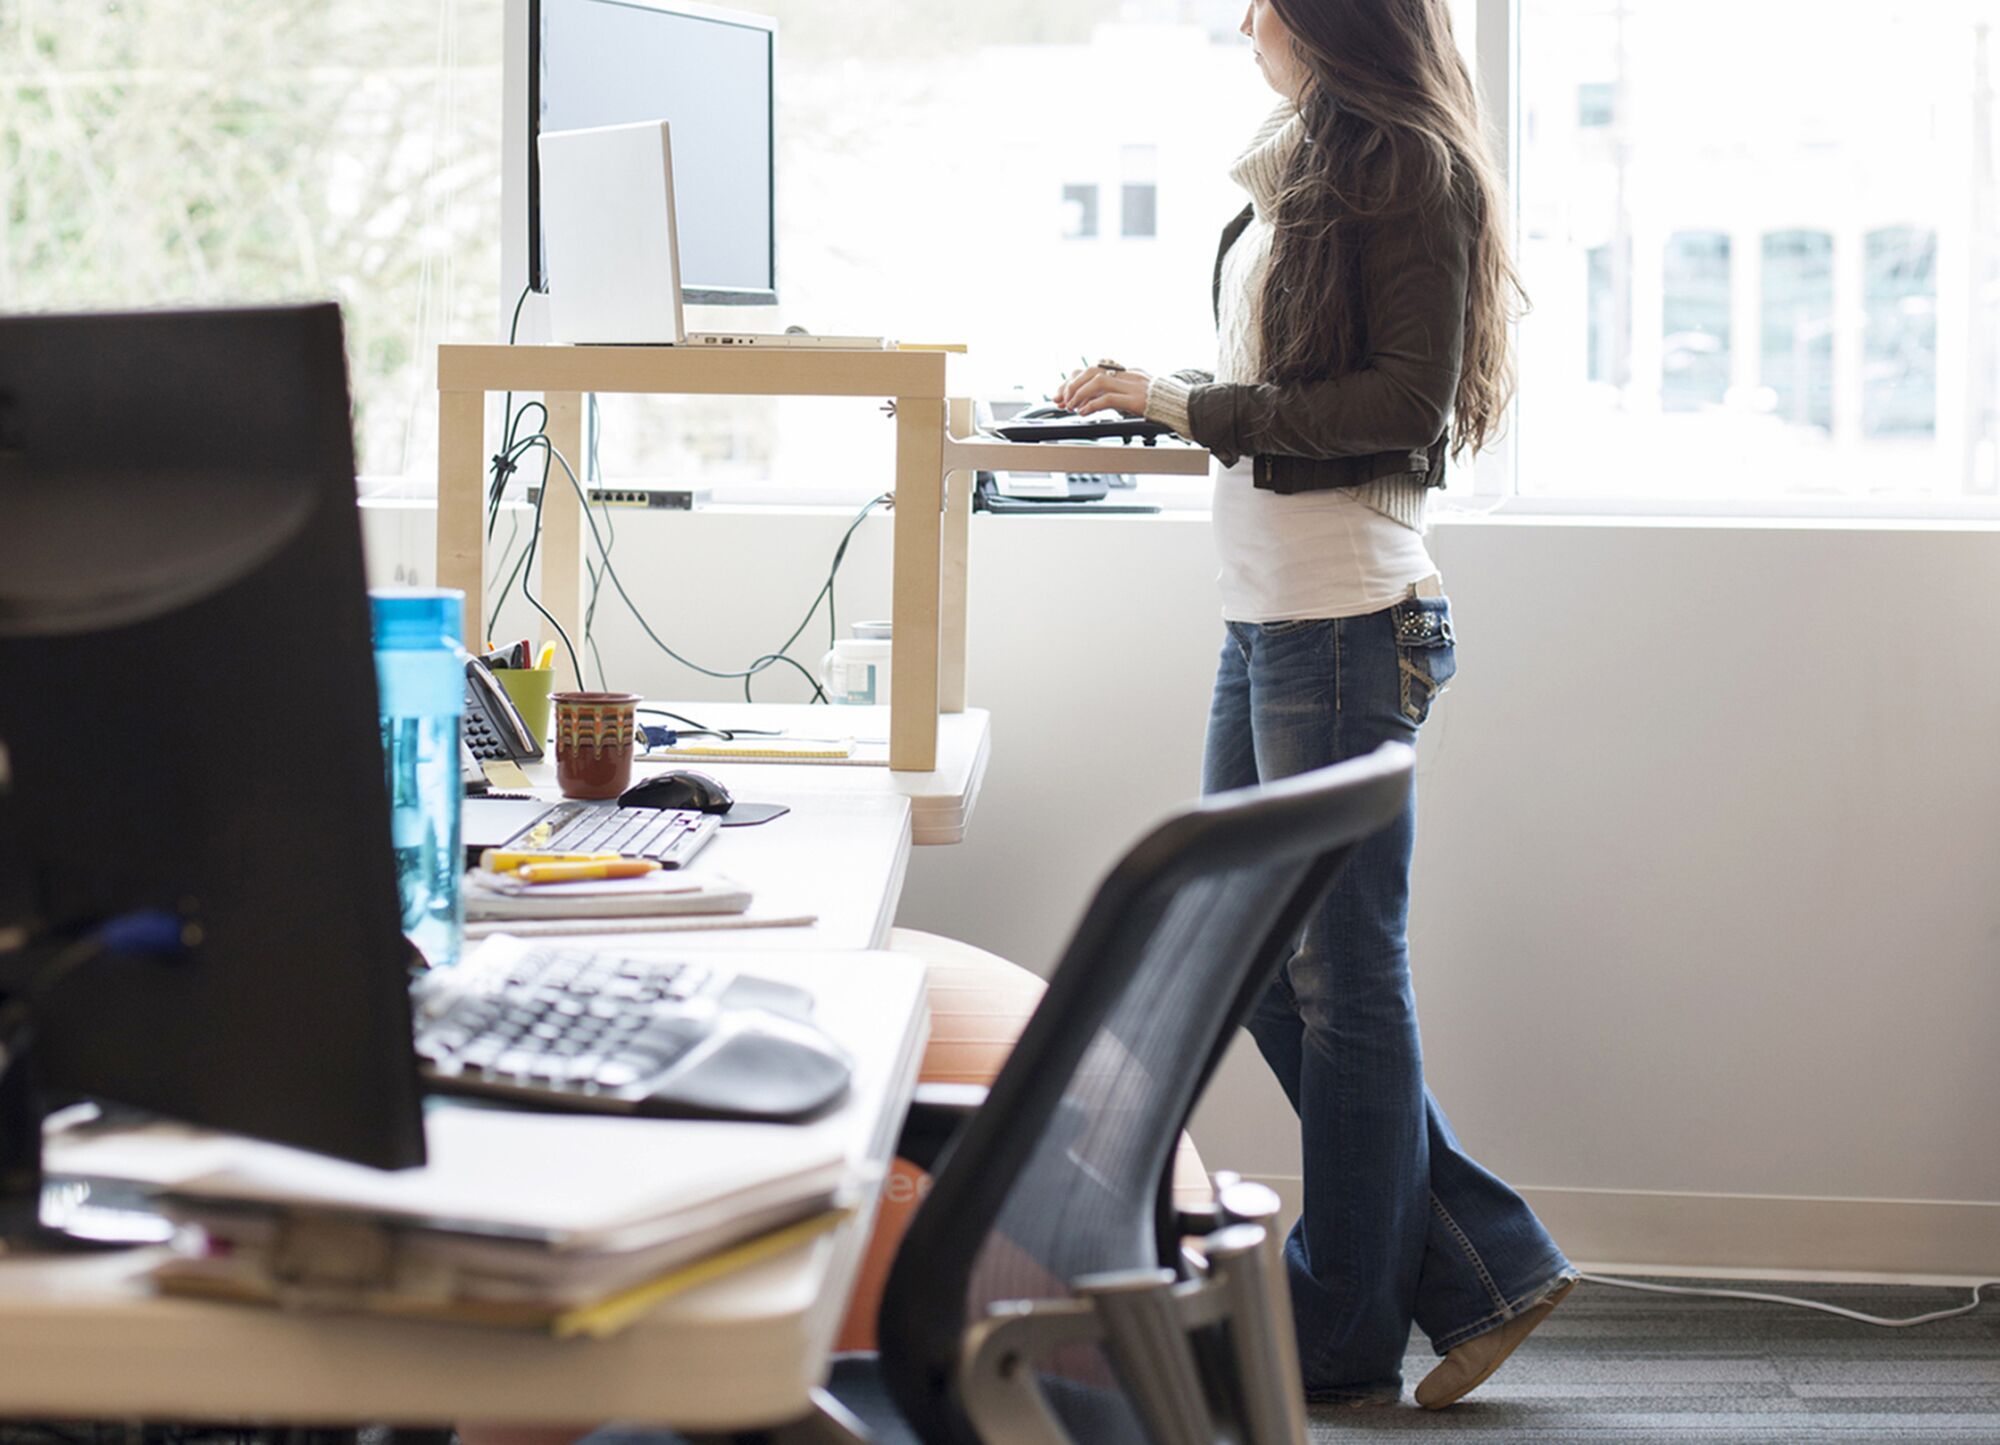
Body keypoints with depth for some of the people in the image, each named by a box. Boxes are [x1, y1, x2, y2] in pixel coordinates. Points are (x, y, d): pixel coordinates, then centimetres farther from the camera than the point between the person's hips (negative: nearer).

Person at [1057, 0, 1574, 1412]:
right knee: (1262, 964, 12)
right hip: (1267, 615, 10)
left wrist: (1196, 407, -14)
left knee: (1340, 978, 0)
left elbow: (1406, 399, -16)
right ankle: (1484, 1269, 20)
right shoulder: (1309, 167, 17)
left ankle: (1342, 1343, 12)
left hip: (1347, 623, -10)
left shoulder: (1405, 165, -9)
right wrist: (1163, 396, 9)